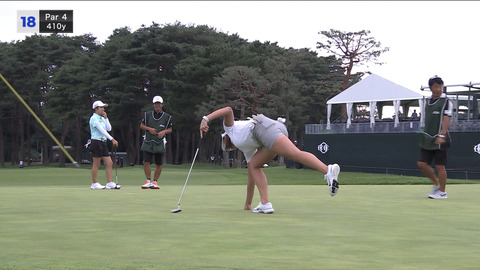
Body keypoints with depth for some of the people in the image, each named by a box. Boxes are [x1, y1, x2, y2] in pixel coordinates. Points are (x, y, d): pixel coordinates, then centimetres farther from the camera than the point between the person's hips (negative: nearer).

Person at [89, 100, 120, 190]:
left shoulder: (102, 118, 17)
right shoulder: (94, 118, -10)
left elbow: (109, 129, 9)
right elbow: (102, 130, -19)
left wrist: (106, 118, 4)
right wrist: (112, 139, -23)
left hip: (103, 143, 9)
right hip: (96, 142, -9)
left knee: (109, 163, 3)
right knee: (96, 164, -2)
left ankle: (109, 183, 4)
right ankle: (94, 184, 5)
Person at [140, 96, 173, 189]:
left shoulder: (167, 117, 5)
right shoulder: (147, 114, 6)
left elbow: (170, 129, 11)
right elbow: (141, 125, 12)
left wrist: (164, 131, -10)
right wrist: (149, 128, -7)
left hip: (160, 143, 0)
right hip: (148, 142, 0)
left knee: (158, 164, 1)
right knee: (146, 162, -9)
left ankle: (155, 182, 14)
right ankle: (148, 181, 2)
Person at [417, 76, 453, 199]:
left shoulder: (446, 102, -6)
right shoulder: (428, 101, 14)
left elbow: (446, 119, -16)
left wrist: (441, 135, -27)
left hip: (440, 139, -6)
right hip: (427, 139, 7)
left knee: (440, 166, -4)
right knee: (422, 163, 1)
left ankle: (442, 192, 7)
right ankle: (436, 184, 20)